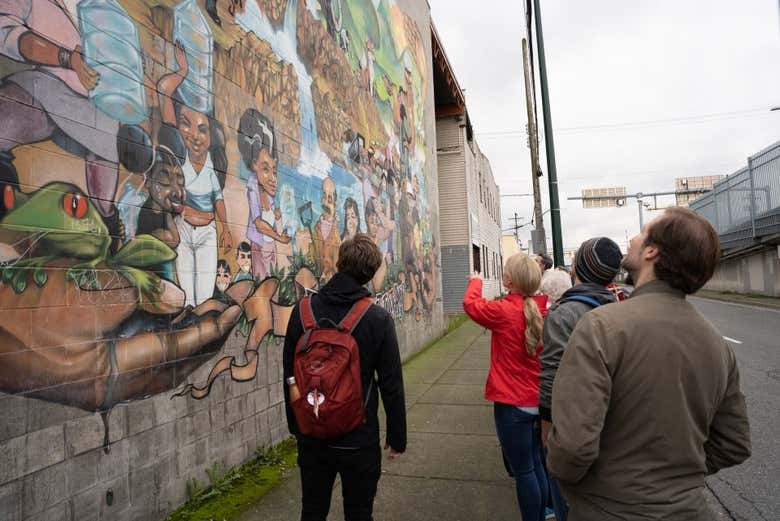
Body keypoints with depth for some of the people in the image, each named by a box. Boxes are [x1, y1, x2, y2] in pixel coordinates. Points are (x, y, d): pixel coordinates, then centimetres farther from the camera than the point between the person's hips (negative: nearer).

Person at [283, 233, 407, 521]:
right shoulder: (378, 319, -16)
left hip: (312, 438, 3)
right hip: (359, 440, -3)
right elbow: (392, 386, -11)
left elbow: (290, 376, 2)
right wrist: (397, 438, 3)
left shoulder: (302, 311, -8)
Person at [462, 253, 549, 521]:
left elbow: (471, 304, -3)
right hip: (537, 400, 7)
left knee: (523, 471, 7)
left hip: (512, 403, -6)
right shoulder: (542, 310, -4)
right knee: (536, 465, 20)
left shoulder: (504, 311, -19)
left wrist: (476, 281, 14)